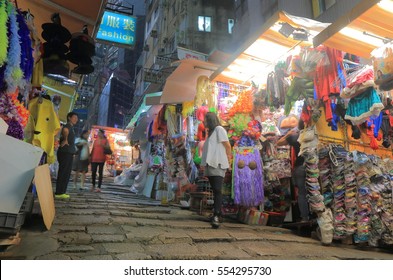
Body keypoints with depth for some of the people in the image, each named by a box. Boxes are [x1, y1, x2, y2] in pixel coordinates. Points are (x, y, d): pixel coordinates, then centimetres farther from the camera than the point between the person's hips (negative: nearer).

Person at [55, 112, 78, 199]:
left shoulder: (71, 127, 20)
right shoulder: (68, 126, -10)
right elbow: (65, 130, -36)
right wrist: (65, 140, -24)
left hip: (68, 153, 10)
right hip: (65, 153, -10)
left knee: (66, 174, 12)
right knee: (62, 174, -6)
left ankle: (62, 192, 18)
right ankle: (59, 193, -2)